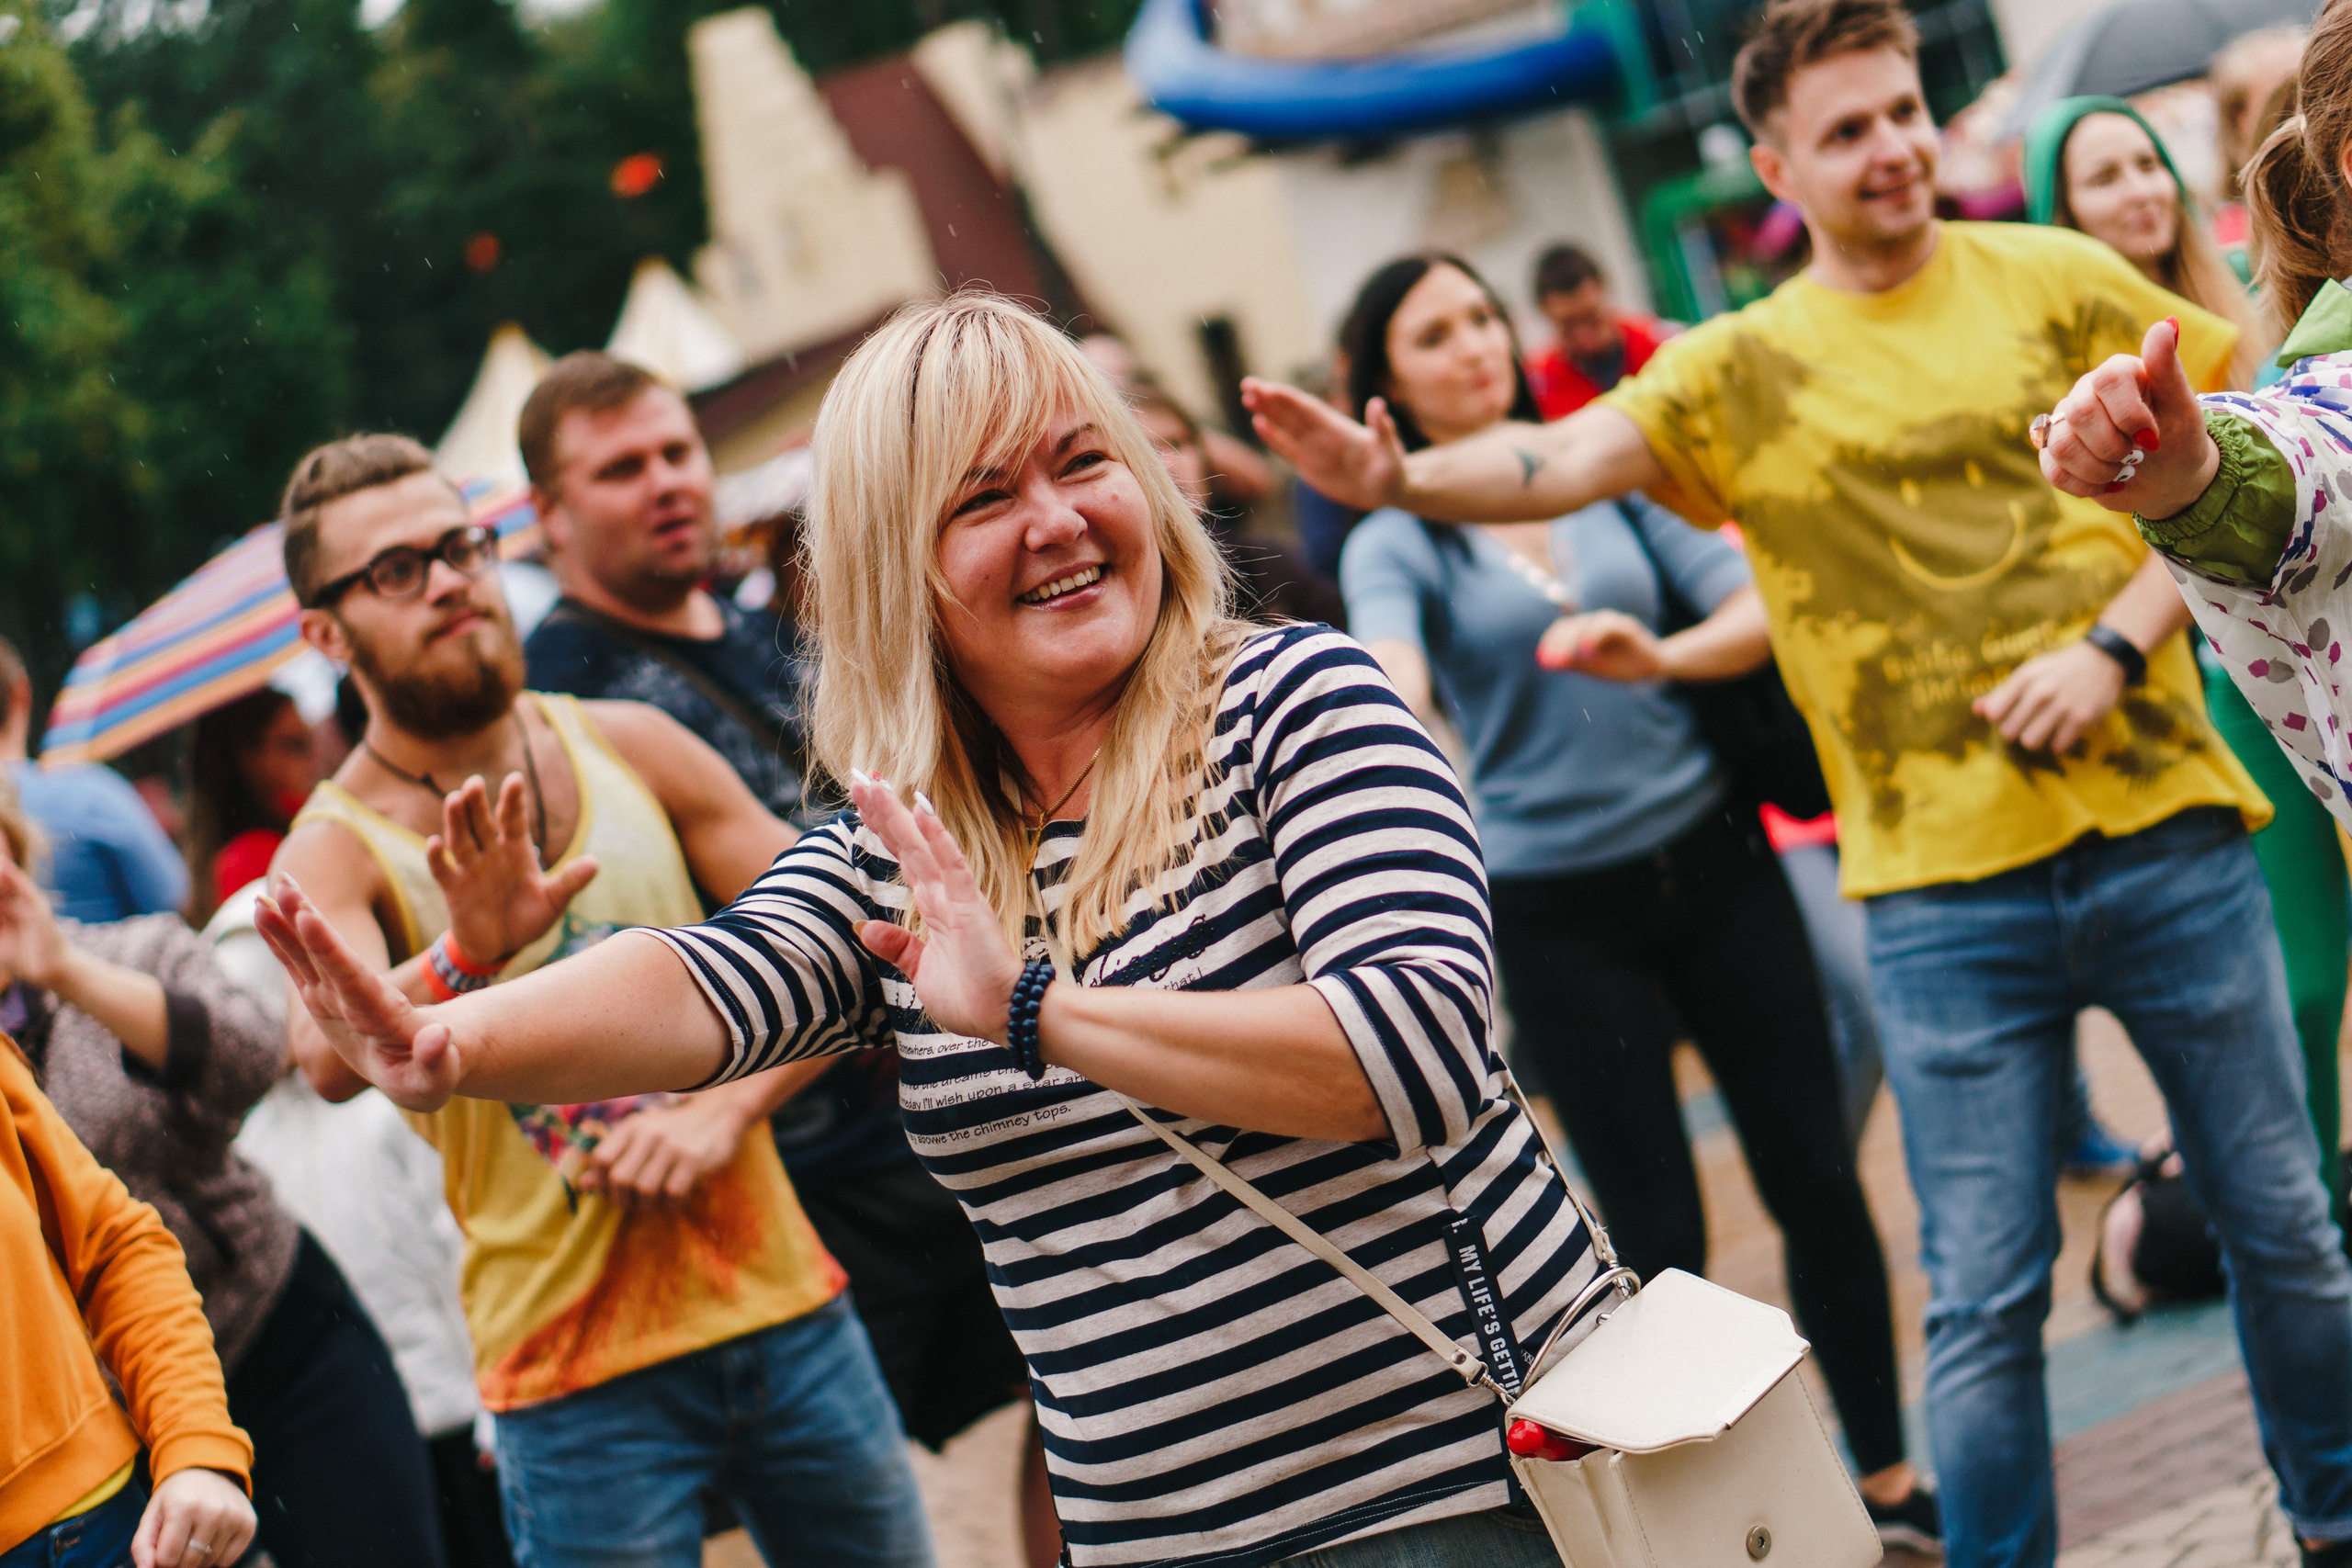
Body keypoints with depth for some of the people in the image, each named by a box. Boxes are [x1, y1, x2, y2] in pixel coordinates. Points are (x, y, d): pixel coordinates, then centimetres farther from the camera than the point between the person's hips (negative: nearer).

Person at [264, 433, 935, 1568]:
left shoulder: (630, 747, 3)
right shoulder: (333, 854, -7)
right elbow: (332, 1057, -28)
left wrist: (724, 1110, -14)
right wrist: (468, 954, -47)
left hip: (778, 1296, 4)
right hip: (577, 1372, -3)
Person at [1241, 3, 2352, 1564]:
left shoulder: (2052, 279, 5)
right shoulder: (1740, 370, 2)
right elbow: (1564, 458, -15)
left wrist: (2118, 641, -7)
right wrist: (1403, 479, -35)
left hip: (2161, 824, 1)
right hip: (1947, 884, -1)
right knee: (1986, 1302, 1)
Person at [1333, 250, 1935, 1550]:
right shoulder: (1395, 541, -3)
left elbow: (1753, 604, -1)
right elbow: (1389, 666, -23)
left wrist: (1666, 656, -22)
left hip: (1711, 853, 3)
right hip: (1556, 907, -3)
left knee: (1814, 1174, 5)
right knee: (1656, 1231, 0)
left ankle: (1887, 1472, 18)